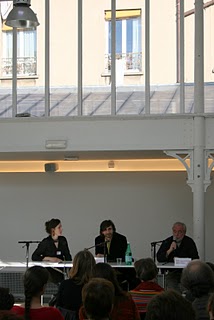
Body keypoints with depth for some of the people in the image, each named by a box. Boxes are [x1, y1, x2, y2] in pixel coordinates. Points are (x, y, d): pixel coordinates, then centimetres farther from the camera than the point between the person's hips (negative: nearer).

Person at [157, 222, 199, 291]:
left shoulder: (189, 242, 3)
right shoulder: (167, 242, 5)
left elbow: (195, 259, -1)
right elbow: (159, 259, -3)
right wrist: (170, 250, -15)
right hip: (171, 272, 1)